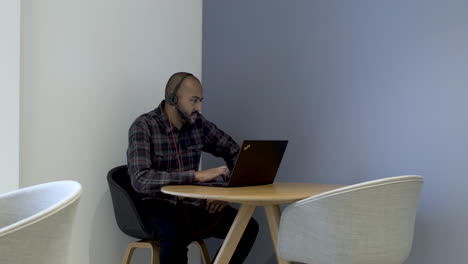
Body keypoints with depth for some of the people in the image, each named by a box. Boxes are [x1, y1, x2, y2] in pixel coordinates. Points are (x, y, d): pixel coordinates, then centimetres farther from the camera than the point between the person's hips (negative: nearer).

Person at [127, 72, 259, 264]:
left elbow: (235, 153, 15)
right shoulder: (143, 127, -12)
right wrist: (197, 176, -29)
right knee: (175, 233, -38)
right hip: (158, 206, -5)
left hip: (193, 204, 6)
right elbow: (140, 180, -26)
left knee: (248, 227, -16)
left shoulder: (198, 123, 4)